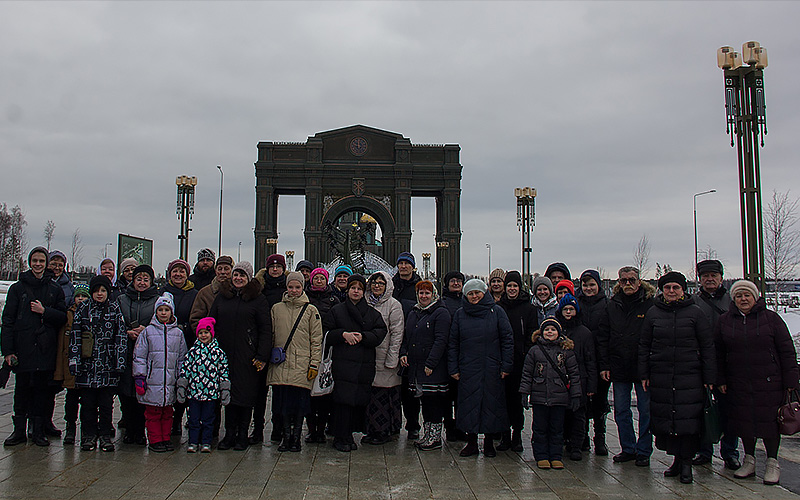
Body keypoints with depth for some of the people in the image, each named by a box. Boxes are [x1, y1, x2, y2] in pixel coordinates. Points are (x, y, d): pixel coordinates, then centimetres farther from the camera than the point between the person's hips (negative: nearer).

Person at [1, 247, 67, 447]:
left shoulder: (55, 290, 10)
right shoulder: (17, 288, 7)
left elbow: (63, 317, 6)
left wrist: (44, 311, -11)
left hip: (45, 349, 0)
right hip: (23, 349, 0)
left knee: (42, 389, 4)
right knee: (22, 389, 4)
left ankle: (38, 430, 13)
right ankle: (19, 430, 16)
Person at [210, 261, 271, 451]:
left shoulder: (258, 298, 0)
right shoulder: (222, 296, 11)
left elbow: (265, 329, -3)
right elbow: (211, 323, 13)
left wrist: (262, 356, -10)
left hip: (247, 357, -3)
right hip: (224, 354, 3)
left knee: (246, 393, 1)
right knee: (228, 392, 7)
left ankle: (243, 434, 12)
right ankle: (230, 433, 17)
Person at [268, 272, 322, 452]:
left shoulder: (311, 310, 5)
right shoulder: (277, 308, 10)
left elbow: (316, 340, 3)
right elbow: (269, 335, 13)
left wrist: (314, 364, -3)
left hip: (302, 365, -2)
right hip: (280, 365, 2)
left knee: (300, 402, 0)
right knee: (283, 401, 3)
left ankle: (296, 437, 13)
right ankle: (286, 436, 16)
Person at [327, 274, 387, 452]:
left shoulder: (372, 313, 15)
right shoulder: (337, 310, 10)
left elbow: (380, 332, 2)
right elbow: (328, 334, 4)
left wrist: (363, 336, -13)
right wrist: (343, 334, -14)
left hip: (365, 364, 3)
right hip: (343, 362, -2)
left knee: (360, 401, 1)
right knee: (343, 399, -9)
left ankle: (349, 434, 16)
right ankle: (340, 438, 1)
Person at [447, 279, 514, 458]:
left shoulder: (497, 312, 1)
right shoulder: (460, 314, 7)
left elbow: (508, 340, 0)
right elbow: (453, 343, 8)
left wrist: (506, 366, -5)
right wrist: (453, 368, 2)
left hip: (492, 369, -1)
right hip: (468, 370, 1)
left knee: (491, 403, 4)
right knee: (469, 404, 4)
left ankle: (489, 442, 18)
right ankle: (471, 442, 16)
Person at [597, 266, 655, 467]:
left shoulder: (650, 303, -3)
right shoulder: (613, 305, 7)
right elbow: (602, 337, 9)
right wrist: (604, 365, 2)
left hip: (643, 367, -3)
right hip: (619, 368, 4)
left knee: (646, 410, 5)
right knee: (621, 411, 10)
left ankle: (643, 451, 17)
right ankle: (628, 448, 23)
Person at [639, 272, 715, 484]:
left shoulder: (695, 313, 1)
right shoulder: (653, 313, 7)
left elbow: (707, 347, 3)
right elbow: (644, 346, 11)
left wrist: (709, 377, -1)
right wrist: (644, 374, 6)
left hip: (689, 375, -2)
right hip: (660, 376, 2)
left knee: (688, 418, -4)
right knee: (664, 417, 3)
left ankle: (686, 462, 8)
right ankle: (676, 458, 18)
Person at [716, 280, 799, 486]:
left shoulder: (771, 318, -1)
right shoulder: (724, 321, 6)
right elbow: (719, 354, 11)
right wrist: (720, 380, 7)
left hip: (769, 382, -2)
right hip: (738, 383, 3)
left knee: (769, 420, 2)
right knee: (744, 420, 8)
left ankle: (772, 463, 17)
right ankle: (749, 461, 23)